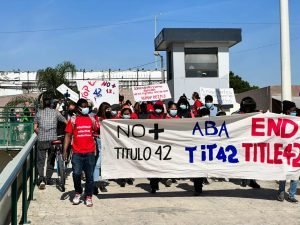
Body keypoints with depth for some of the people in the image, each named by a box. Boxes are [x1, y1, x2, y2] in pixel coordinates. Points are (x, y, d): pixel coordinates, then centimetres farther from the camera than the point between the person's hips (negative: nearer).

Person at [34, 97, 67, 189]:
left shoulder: (39, 113, 6)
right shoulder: (55, 112, 5)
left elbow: (35, 128, 5)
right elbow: (66, 122, 5)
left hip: (41, 140, 0)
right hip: (53, 139, 1)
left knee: (40, 160, 2)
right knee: (51, 160, 14)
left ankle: (41, 179, -15)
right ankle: (48, 179, 19)